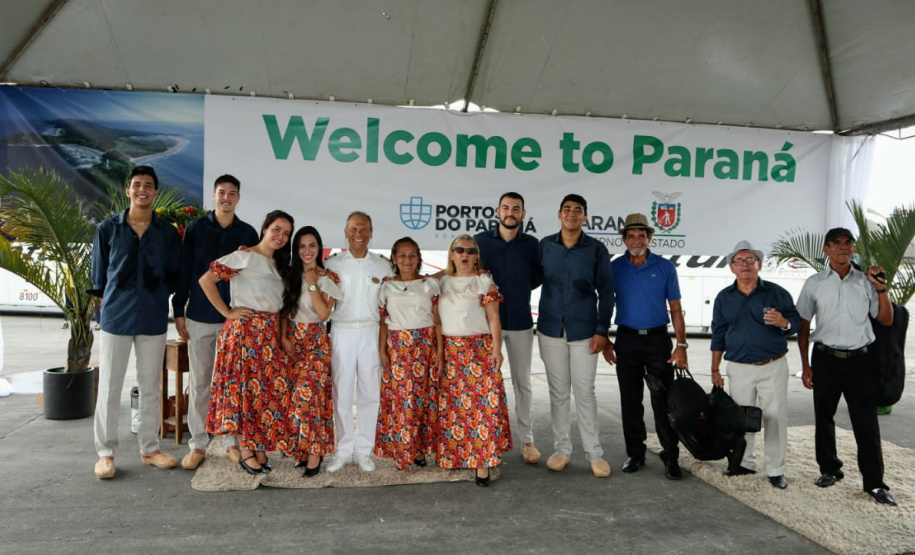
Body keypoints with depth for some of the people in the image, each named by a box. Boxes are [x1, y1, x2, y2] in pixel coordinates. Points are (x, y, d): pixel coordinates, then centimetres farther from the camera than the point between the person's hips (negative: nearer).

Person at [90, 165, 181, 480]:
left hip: (154, 319, 1)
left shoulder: (168, 233, 3)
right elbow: (98, 277, 6)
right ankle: (105, 453, 15)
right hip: (116, 316, -1)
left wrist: (154, 297, -1)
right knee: (109, 386, 3)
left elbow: (174, 276, 8)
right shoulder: (108, 229, 1)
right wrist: (116, 300, 4)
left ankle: (149, 448, 22)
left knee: (151, 386, 9)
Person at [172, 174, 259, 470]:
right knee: (199, 383, 5)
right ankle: (198, 444, 15)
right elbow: (184, 272, 2)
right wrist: (179, 313, -1)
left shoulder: (248, 233, 5)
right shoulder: (195, 228, 2)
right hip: (199, 318, -1)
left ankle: (232, 441, 19)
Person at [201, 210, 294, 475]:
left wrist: (281, 335, 8)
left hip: (269, 334, 7)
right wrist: (227, 312, -11)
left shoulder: (278, 265, 17)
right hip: (244, 331, -7)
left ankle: (260, 448, 15)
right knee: (245, 388, -2)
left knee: (269, 390, 4)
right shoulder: (244, 257, -6)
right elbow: (206, 280, -13)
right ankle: (247, 452, 8)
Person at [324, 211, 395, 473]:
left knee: (370, 393, 4)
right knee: (341, 393, 4)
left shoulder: (383, 265, 6)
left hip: (371, 333, 1)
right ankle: (344, 450, 17)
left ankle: (364, 451, 16)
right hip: (341, 332, 0)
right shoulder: (333, 264, 3)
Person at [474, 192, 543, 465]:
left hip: (520, 323, 0)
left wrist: (520, 289, 0)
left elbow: (539, 274, 12)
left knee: (522, 383, 7)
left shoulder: (531, 244, 0)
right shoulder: (480, 240, 0)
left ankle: (527, 439, 16)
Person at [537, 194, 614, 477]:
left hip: (584, 331, -1)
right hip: (551, 329, 2)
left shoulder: (596, 249, -1)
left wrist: (602, 331, -5)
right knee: (558, 391, 9)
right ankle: (561, 448, 20)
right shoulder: (544, 246, 3)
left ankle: (594, 452, 14)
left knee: (585, 392, 2)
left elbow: (606, 292, 0)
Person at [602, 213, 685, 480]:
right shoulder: (615, 267, 3)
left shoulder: (665, 267, 3)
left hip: (658, 340, -1)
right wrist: (605, 340, 1)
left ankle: (670, 457, 8)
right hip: (626, 340, 1)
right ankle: (635, 454, 19)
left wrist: (681, 345, -5)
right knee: (630, 400, 7)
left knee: (663, 400, -2)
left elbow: (675, 309, 3)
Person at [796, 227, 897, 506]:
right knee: (824, 417, 11)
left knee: (866, 422, 1)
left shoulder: (866, 282, 4)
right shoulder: (814, 284, 2)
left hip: (859, 359, 0)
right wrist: (806, 366, 1)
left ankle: (874, 482, 10)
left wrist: (881, 289, -10)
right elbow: (803, 327, 4)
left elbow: (886, 320, 4)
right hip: (826, 359, 0)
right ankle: (829, 469, 28)